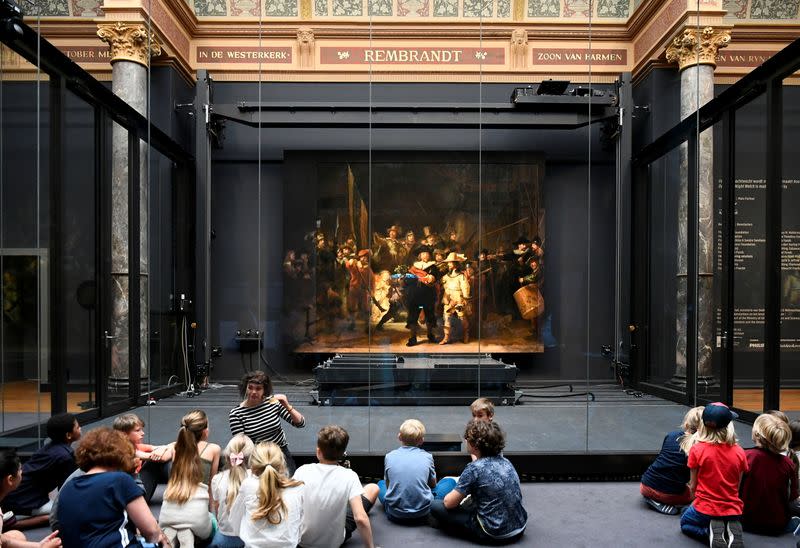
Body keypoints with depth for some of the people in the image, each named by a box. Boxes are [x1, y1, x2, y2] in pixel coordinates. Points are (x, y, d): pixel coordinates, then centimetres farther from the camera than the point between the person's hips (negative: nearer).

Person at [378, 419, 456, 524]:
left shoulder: (389, 456, -2)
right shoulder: (427, 456, -4)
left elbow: (388, 484, 9)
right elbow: (433, 484, 11)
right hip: (422, 513, 0)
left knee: (381, 483, 30)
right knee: (450, 482, 17)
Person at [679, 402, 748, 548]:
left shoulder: (697, 449, -16)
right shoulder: (739, 452, -8)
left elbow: (692, 485, -6)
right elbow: (737, 486, 2)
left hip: (706, 508, -3)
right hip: (733, 510, 3)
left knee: (685, 523, 31)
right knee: (730, 523, 39)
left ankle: (711, 532, -3)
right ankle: (731, 532, 1)